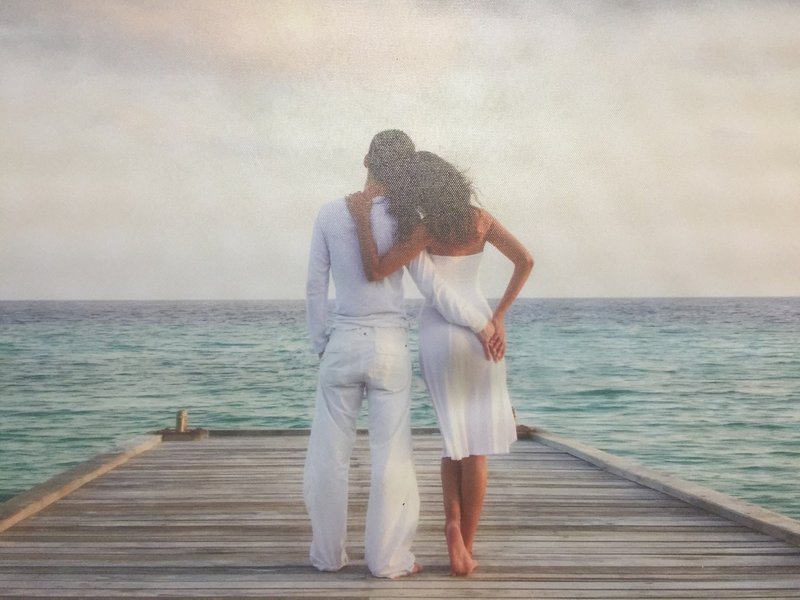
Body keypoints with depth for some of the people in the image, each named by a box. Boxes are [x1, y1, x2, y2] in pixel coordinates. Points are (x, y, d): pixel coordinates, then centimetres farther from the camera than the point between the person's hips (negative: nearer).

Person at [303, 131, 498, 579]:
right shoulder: (401, 222, -7)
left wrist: (322, 345, 12)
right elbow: (433, 288, -9)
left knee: (330, 454, 10)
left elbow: (316, 288, 1)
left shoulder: (329, 215, -2)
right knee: (391, 455, 4)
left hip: (342, 344, 2)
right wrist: (481, 323, 2)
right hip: (389, 347, -1)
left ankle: (328, 552, 17)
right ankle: (388, 557, 7)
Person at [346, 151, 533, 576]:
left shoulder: (425, 229, -10)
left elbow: (375, 271, -17)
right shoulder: (481, 220, 2)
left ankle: (453, 522, -3)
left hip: (438, 331, -2)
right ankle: (466, 548, 8)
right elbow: (525, 261, 1)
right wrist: (499, 315, 1)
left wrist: (362, 218, -11)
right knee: (476, 443, 7)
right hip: (478, 327, 2)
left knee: (455, 435, 17)